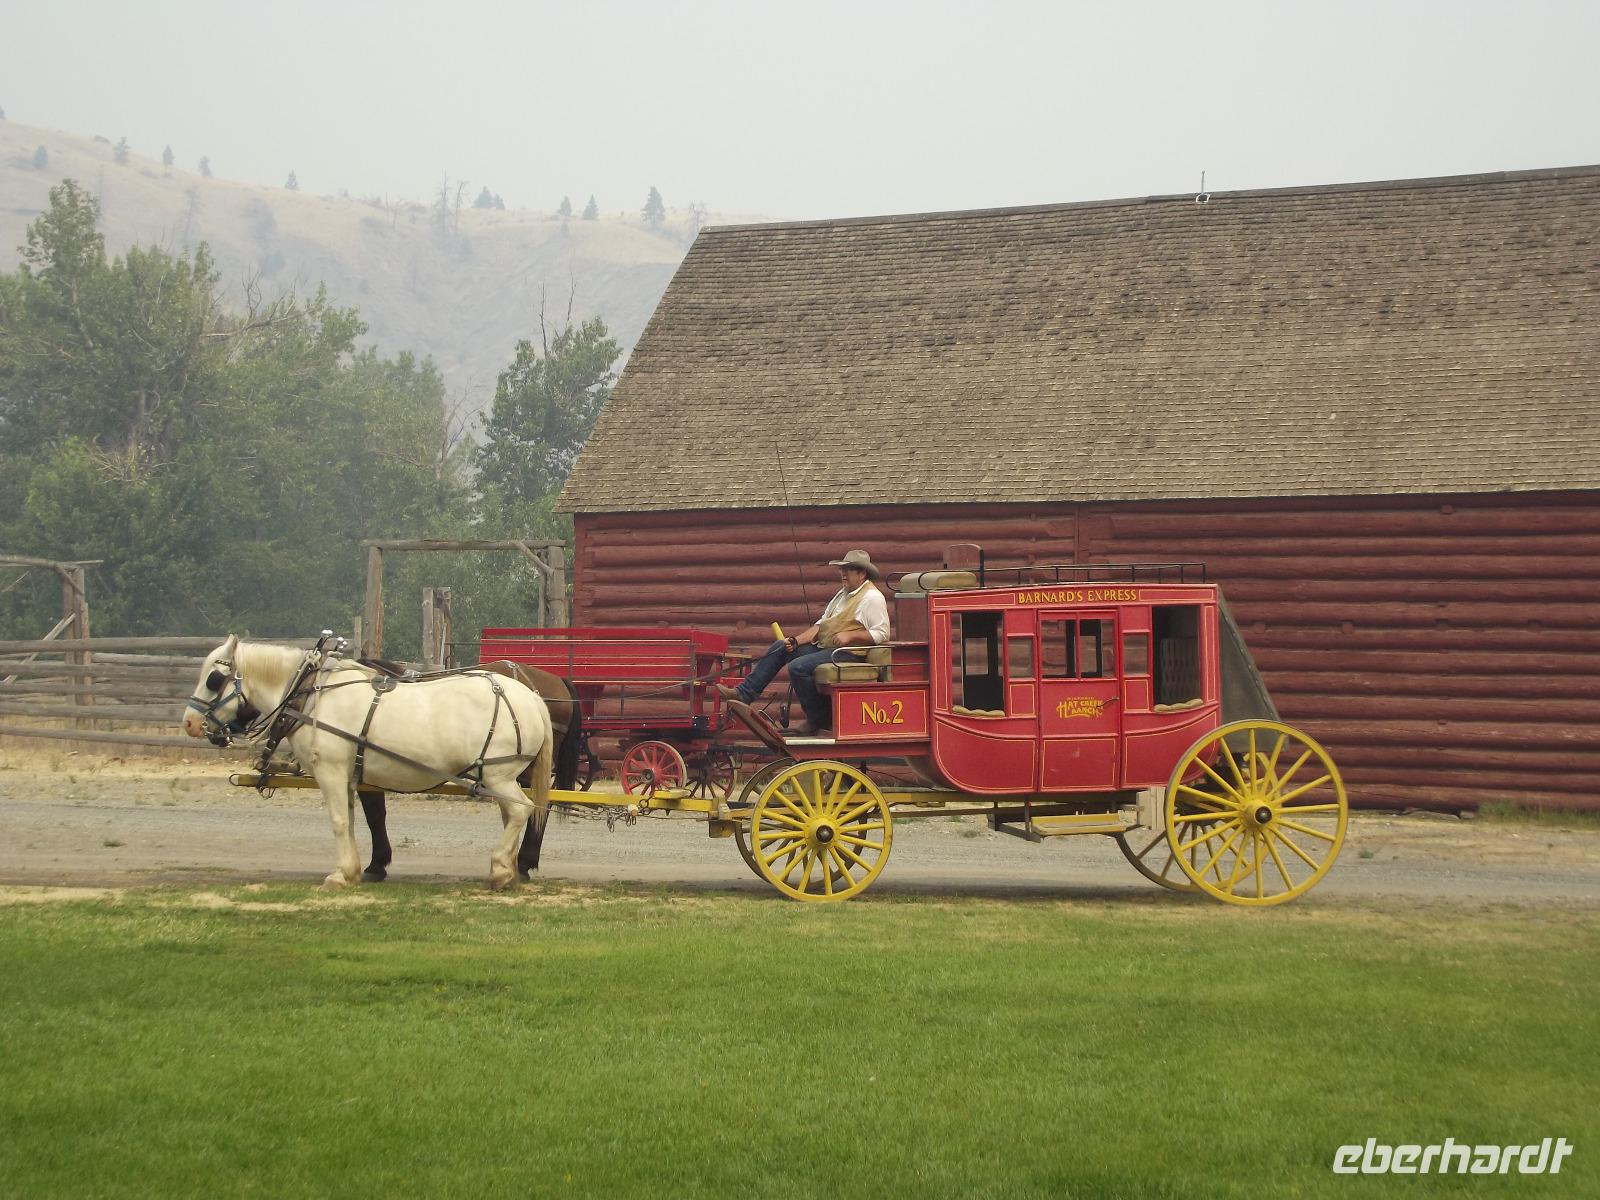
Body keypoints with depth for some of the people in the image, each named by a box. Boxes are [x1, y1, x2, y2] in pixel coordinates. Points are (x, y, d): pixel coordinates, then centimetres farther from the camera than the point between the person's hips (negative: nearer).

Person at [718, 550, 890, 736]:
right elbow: (821, 625, 17)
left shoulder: (872, 598, -8)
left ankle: (818, 720, -11)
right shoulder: (842, 595, 21)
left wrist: (850, 635, -21)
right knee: (779, 647, 4)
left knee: (798, 667, -26)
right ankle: (743, 694, 0)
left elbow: (881, 634, -15)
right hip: (823, 648, 10)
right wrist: (795, 641, 4)